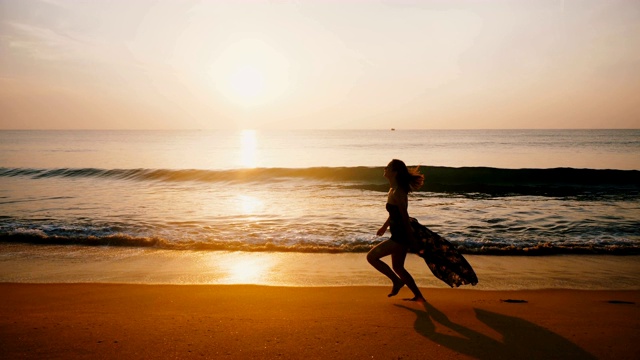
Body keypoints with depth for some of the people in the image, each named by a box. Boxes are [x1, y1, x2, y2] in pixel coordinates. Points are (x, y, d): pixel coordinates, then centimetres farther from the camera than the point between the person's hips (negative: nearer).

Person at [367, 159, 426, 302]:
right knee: (398, 268, 20)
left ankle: (397, 281, 7)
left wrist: (411, 239, -17)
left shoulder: (397, 193, -21)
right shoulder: (393, 190, 9)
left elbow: (405, 217, -20)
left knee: (371, 257, -5)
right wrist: (385, 226, 33)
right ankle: (418, 296, 29)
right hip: (399, 235, 10)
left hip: (400, 236, -10)